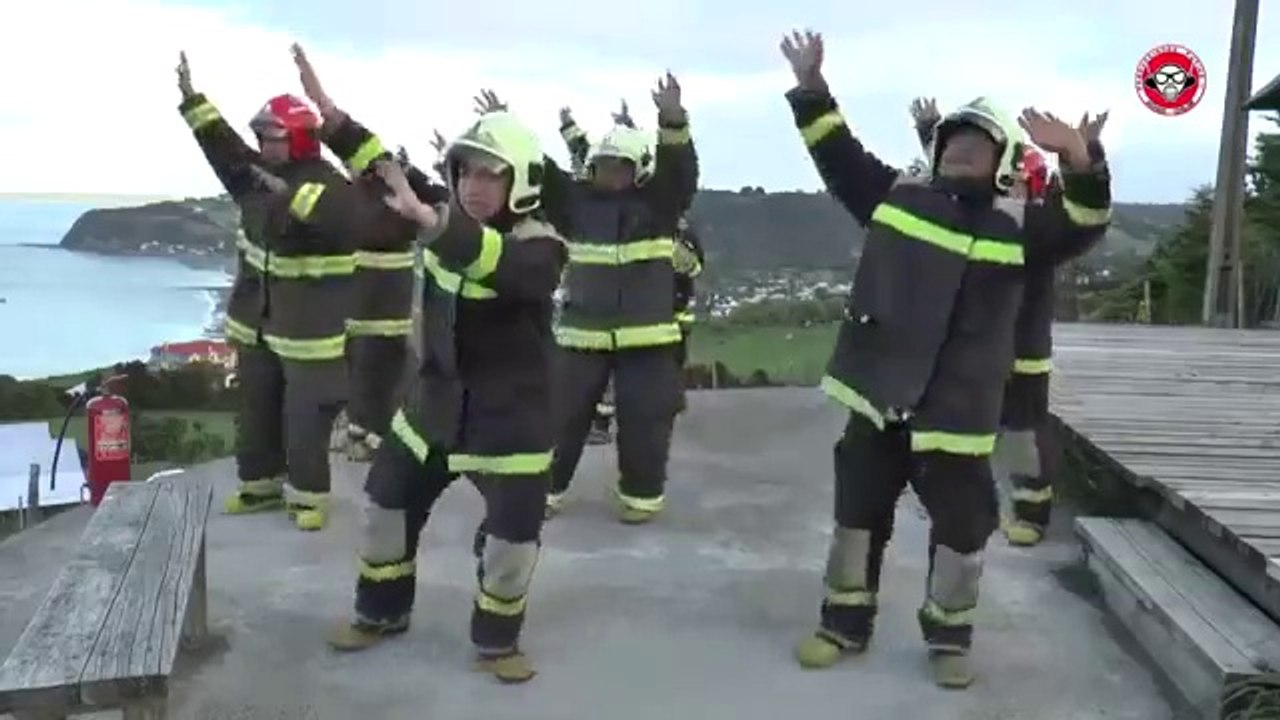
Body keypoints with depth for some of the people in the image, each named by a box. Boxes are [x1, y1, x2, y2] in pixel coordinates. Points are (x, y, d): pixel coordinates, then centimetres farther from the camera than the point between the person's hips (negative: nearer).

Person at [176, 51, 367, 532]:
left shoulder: (327, 184, -19)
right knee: (255, 410, 19)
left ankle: (308, 496, 14)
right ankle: (260, 484, 34)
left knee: (304, 418, -1)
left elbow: (352, 222, -37)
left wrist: (290, 193, -42)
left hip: (310, 329, -8)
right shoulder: (259, 172, 6)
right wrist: (191, 97, 11)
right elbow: (224, 145, 16)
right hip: (256, 321, 8)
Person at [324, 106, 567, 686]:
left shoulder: (538, 248, -22)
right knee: (390, 500, 14)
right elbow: (387, 179, 7)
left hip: (509, 415, -6)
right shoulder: (449, 221, -1)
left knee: (512, 534, -2)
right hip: (436, 399, 6)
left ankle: (496, 641, 23)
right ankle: (381, 613, 36)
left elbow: (497, 264, -46)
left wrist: (429, 221, -60)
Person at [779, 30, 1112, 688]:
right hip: (879, 395, 3)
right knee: (858, 508, 12)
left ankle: (948, 635, 25)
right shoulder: (898, 194, 6)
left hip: (957, 408, -2)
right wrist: (811, 88, 2)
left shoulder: (1017, 224, -2)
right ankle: (846, 622, 28)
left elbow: (1085, 223, -15)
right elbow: (839, 156, 10)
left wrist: (1077, 160, -34)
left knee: (962, 522, 5)